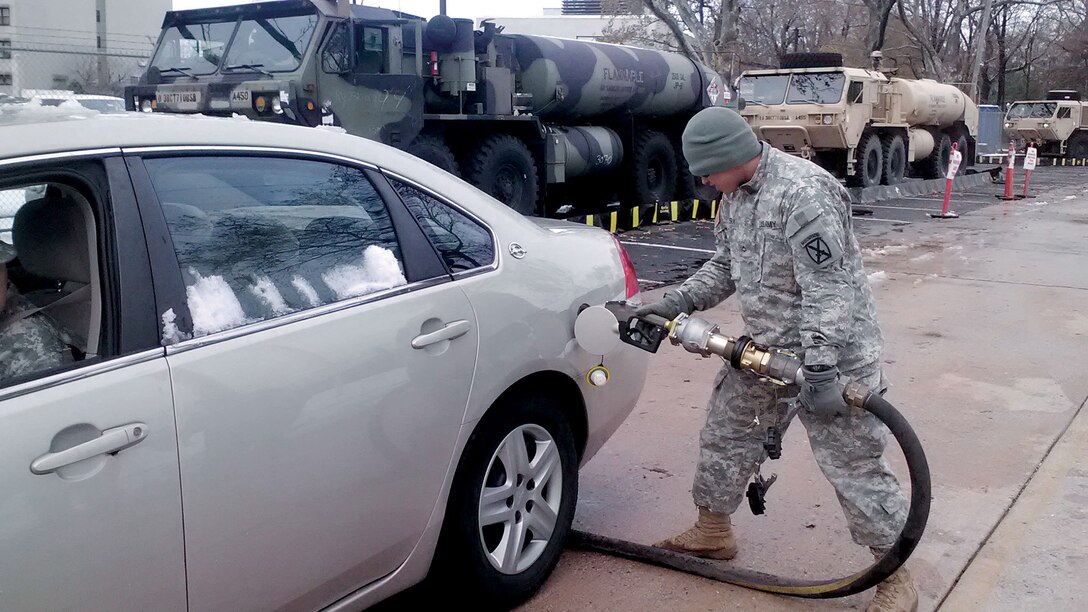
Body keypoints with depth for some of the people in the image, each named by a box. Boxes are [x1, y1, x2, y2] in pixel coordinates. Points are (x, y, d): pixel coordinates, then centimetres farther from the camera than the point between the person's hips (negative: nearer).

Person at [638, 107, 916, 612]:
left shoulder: (803, 192, -25)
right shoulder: (734, 195, 4)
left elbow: (827, 292, -28)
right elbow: (724, 266, 16)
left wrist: (821, 370, -30)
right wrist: (676, 302, 3)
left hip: (832, 354, -9)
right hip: (764, 348, 9)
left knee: (854, 465, -2)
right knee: (724, 436, 18)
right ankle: (713, 532, 38)